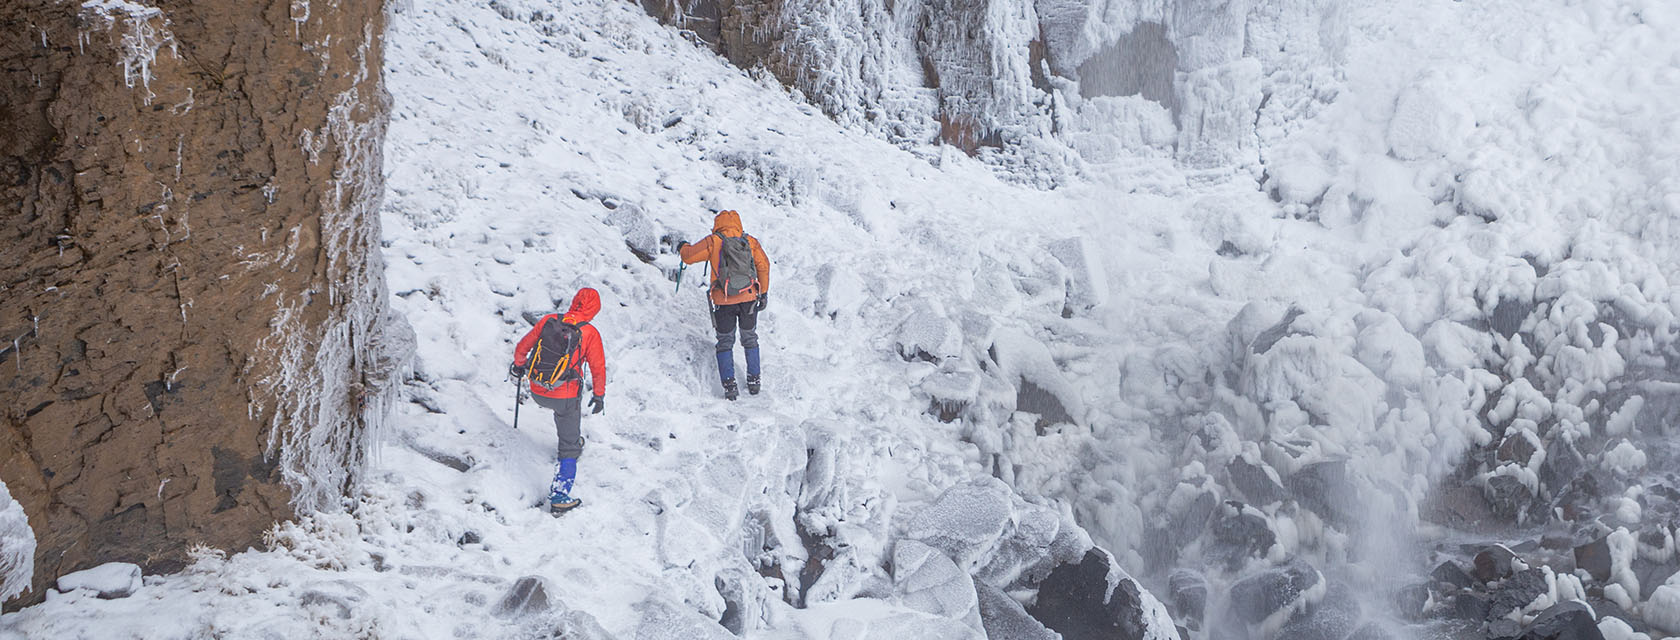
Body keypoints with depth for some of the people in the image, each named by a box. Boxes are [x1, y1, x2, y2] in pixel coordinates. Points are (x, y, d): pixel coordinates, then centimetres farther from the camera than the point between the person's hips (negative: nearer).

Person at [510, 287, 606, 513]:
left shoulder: (548, 321, -2)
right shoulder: (590, 334, -12)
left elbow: (522, 346, 9)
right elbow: (598, 368, -4)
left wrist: (518, 365, 30)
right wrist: (599, 396, 11)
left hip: (536, 392, 4)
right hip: (565, 396, -4)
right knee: (569, 447, 7)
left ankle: (571, 440, 58)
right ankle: (559, 496, 2)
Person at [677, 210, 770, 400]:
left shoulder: (713, 242, -3)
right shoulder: (751, 241, 4)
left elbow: (689, 257, -2)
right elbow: (763, 266, 3)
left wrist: (683, 247, 21)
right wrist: (763, 293, 12)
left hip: (724, 301, -2)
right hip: (749, 298, 2)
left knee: (725, 342, 10)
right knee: (750, 339, 20)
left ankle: (729, 385, 0)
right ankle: (754, 380, 21)